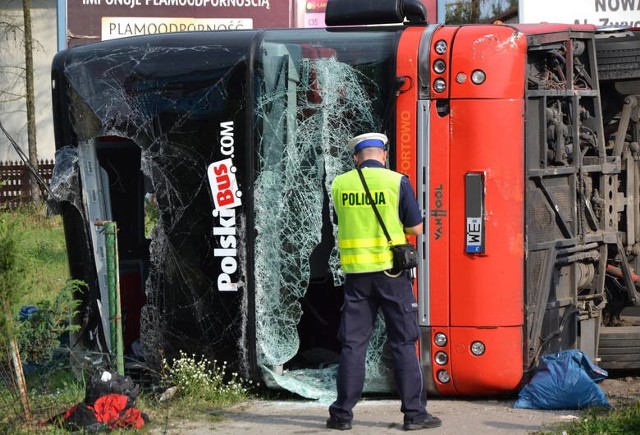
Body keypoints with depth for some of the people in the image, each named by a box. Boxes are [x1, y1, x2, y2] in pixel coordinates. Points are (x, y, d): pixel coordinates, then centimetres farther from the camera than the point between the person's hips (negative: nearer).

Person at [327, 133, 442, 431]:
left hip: (356, 272, 2)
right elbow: (416, 228, -1)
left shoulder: (339, 184, 3)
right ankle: (414, 412, 4)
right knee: (403, 344, 4)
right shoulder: (397, 182, -5)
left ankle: (342, 414, 10)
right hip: (391, 271, -2)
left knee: (352, 343, 8)